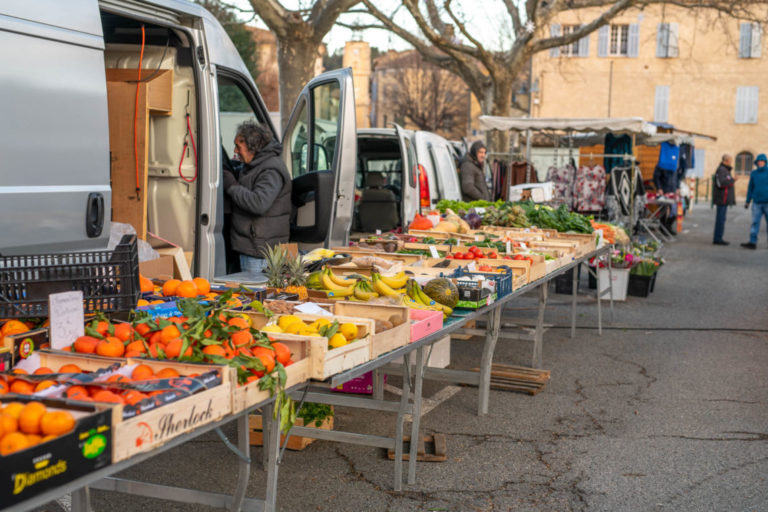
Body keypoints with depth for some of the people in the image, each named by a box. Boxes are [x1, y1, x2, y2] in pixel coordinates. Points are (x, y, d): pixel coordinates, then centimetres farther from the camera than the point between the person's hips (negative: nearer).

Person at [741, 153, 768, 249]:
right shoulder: (753, 174, 8)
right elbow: (750, 188, 14)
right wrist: (747, 201, 11)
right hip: (757, 203, 2)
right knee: (755, 222, -2)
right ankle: (752, 242, -3)